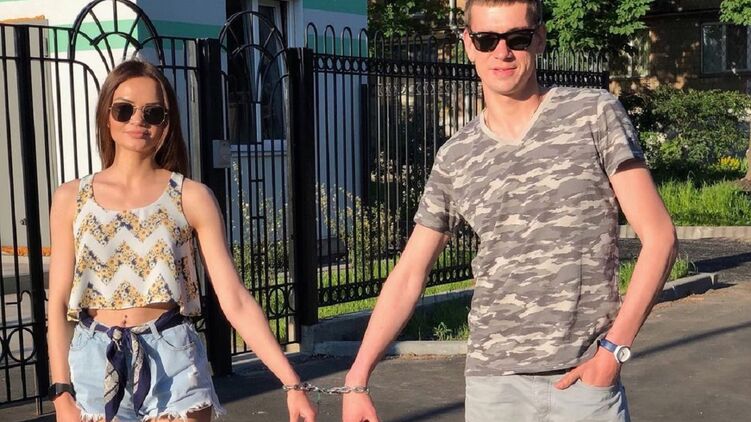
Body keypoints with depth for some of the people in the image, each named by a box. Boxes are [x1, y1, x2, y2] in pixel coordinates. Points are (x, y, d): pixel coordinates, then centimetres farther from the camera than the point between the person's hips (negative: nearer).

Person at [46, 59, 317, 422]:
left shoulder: (191, 197, -4)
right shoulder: (71, 198, 2)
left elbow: (235, 301, -8)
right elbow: (59, 303, 2)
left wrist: (292, 382, -14)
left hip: (172, 364, -2)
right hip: (95, 366, 2)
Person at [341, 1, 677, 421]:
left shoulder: (595, 115, -1)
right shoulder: (455, 159, 6)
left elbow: (659, 236, -3)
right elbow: (409, 275, 9)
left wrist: (615, 348, -10)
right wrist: (357, 379, 4)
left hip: (585, 380, -2)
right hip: (492, 383, 2)